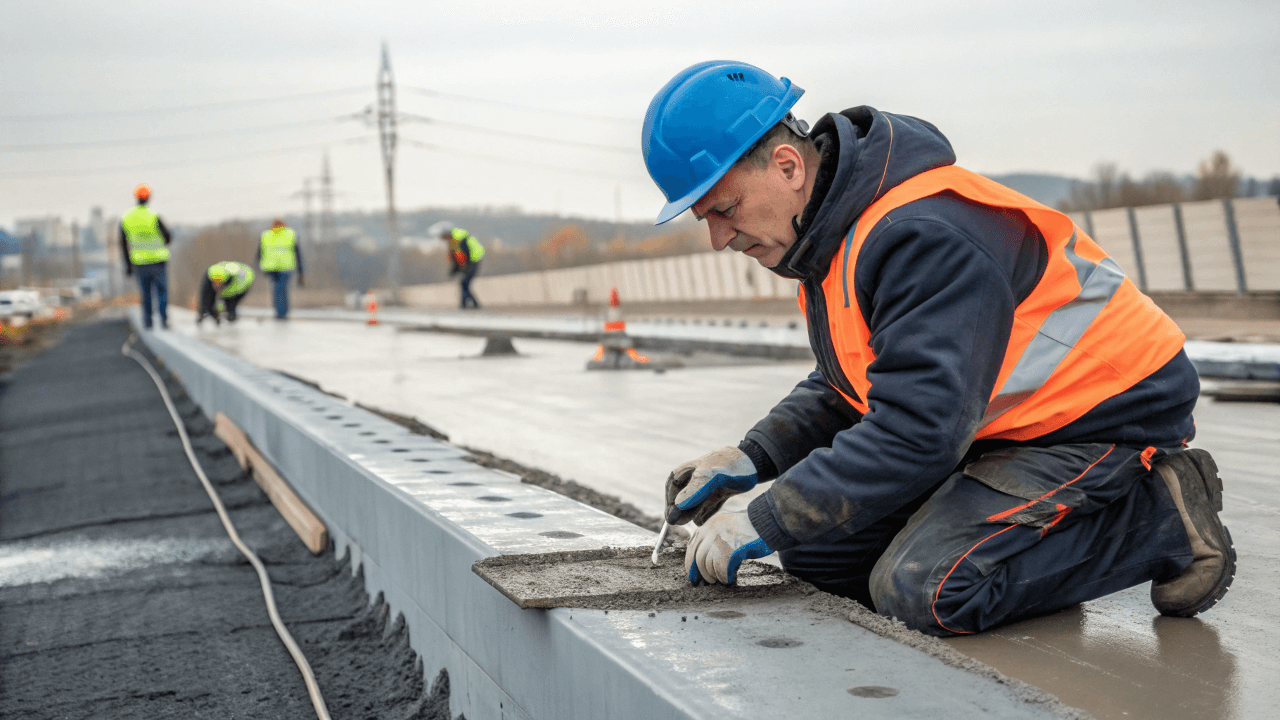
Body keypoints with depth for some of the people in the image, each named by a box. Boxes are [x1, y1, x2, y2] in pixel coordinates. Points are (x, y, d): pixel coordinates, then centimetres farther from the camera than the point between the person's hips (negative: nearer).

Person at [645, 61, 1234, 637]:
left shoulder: (926, 239, -29)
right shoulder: (834, 226, 3)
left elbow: (918, 432, -34)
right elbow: (843, 385, 16)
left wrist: (764, 524, -27)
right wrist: (753, 458, -1)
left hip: (1109, 420, -10)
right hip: (998, 429, 10)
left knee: (922, 590, -26)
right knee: (813, 548, 1)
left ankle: (1161, 517, -9)